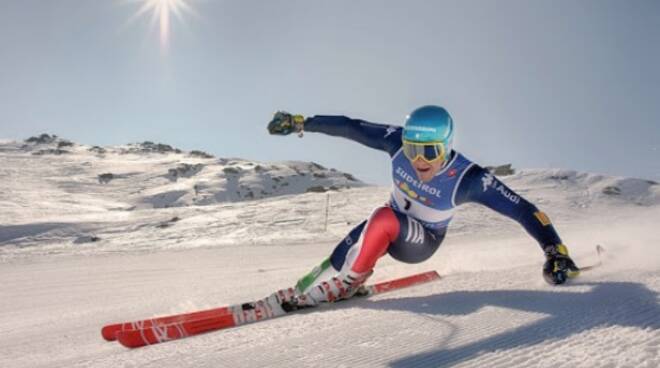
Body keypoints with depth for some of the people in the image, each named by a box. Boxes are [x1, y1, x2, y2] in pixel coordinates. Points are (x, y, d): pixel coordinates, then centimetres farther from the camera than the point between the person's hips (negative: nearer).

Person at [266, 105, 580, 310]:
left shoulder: (468, 178, -31)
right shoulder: (399, 141, -24)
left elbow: (524, 210, -29)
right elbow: (350, 127, -17)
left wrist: (556, 251, -39)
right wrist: (300, 123, -14)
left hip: (422, 242, -3)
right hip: (386, 231, 4)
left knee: (384, 219, -35)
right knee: (342, 256, -21)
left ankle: (344, 285, -16)